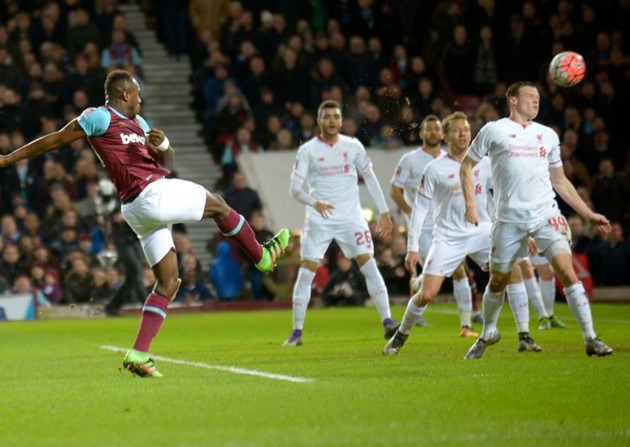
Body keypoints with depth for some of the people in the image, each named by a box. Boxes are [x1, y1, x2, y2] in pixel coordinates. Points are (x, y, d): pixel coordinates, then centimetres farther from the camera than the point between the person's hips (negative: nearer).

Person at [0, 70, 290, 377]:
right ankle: (261, 256, 30)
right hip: (154, 194, -10)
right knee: (217, 205, 9)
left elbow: (167, 163, 23)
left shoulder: (137, 122, 21)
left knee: (168, 283, 8)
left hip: (137, 210, 10)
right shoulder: (99, 118, -5)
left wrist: (162, 145, -1)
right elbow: (56, 140, -2)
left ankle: (138, 354, 1)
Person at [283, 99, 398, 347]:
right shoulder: (307, 150, -2)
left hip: (350, 217, 1)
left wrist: (383, 211, 7)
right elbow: (295, 188, -6)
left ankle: (388, 322, -8)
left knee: (369, 266, -10)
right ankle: (297, 332, 4)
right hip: (319, 220, -1)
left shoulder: (353, 146, 4)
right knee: (305, 274, -4)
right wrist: (315, 203, -25)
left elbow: (370, 178, 12)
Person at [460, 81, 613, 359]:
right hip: (509, 219, -1)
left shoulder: (548, 135, 14)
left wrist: (588, 214, 17)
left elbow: (560, 181, 21)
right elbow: (466, 165, 10)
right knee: (498, 281, 7)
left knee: (567, 271, -14)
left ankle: (590, 339, -11)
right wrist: (470, 205, -2)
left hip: (546, 215, 2)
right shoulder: (494, 130, 3)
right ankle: (488, 333, 34)